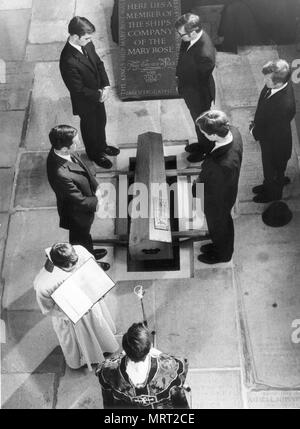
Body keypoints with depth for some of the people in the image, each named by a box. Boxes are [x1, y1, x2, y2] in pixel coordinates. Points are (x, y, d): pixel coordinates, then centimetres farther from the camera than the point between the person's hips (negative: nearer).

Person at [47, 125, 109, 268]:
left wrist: (96, 186, -7)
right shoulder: (61, 174, -45)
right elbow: (80, 201, -31)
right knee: (81, 239, 25)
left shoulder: (60, 151, -20)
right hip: (77, 214, -7)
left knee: (85, 235, 35)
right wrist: (98, 201, -16)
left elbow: (83, 169, 0)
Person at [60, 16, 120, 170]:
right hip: (85, 102, -7)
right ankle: (94, 154, 47)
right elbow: (78, 90, -29)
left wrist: (106, 86, -10)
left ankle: (102, 146, 57)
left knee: (101, 121, 29)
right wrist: (98, 95, -18)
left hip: (98, 95, 7)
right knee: (90, 127, 20)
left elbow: (99, 63, 1)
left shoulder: (87, 44, -14)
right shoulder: (69, 61, -37)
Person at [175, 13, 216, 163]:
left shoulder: (205, 54, -42)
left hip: (198, 95, -8)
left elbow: (200, 82, -27)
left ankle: (206, 151, 47)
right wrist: (179, 77, 7)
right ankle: (202, 144, 57)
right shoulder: (195, 35, -16)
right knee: (198, 119, 30)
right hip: (189, 90, 8)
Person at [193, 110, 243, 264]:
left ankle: (222, 254, 55)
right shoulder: (233, 131, -23)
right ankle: (220, 245, 63)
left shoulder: (223, 165, -47)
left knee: (219, 227, 24)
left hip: (218, 200, -7)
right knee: (224, 222, 34)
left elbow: (218, 194, -29)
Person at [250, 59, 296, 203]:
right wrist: (256, 123, -3)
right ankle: (269, 185, 62)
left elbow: (273, 132, -30)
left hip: (275, 144, -7)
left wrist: (255, 132, -14)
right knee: (268, 167, 34)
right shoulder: (280, 82, -20)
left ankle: (273, 193, 53)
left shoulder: (285, 105, -44)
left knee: (273, 169, 24)